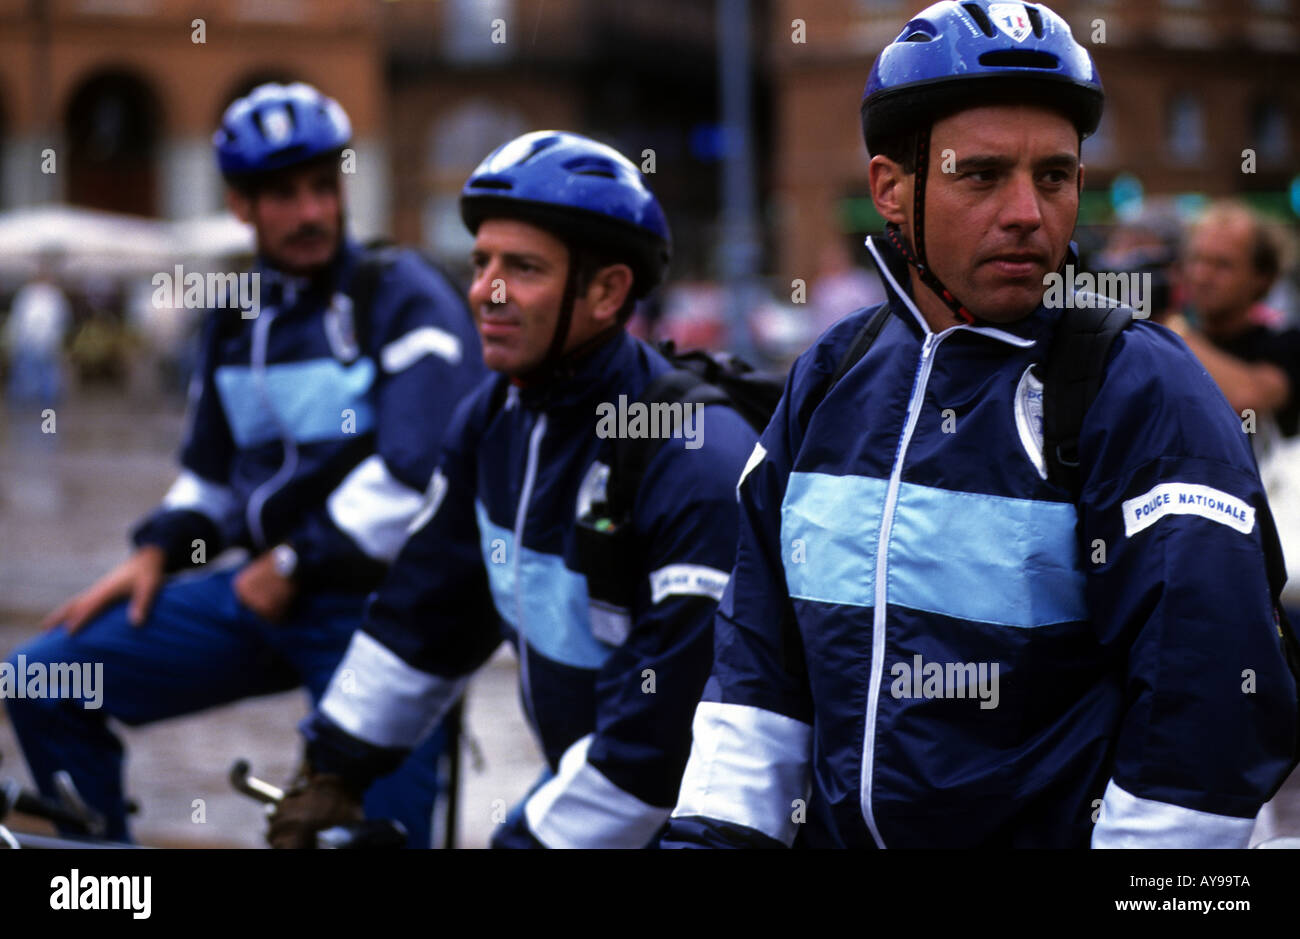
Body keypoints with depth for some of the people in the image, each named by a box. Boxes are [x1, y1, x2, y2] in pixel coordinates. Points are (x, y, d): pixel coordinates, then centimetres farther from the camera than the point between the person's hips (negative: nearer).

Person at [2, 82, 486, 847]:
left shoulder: (405, 299, -9)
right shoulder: (239, 316, 14)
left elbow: (423, 467, -21)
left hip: (379, 601, -7)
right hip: (270, 587, 7)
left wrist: (298, 564, -15)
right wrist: (158, 551, 6)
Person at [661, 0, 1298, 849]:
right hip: (831, 830, 5)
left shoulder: (1144, 393, -15)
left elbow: (1214, 703, -19)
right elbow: (759, 660, 8)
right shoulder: (831, 382, 3)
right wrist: (713, 833, 0)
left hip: (1054, 829, -5)